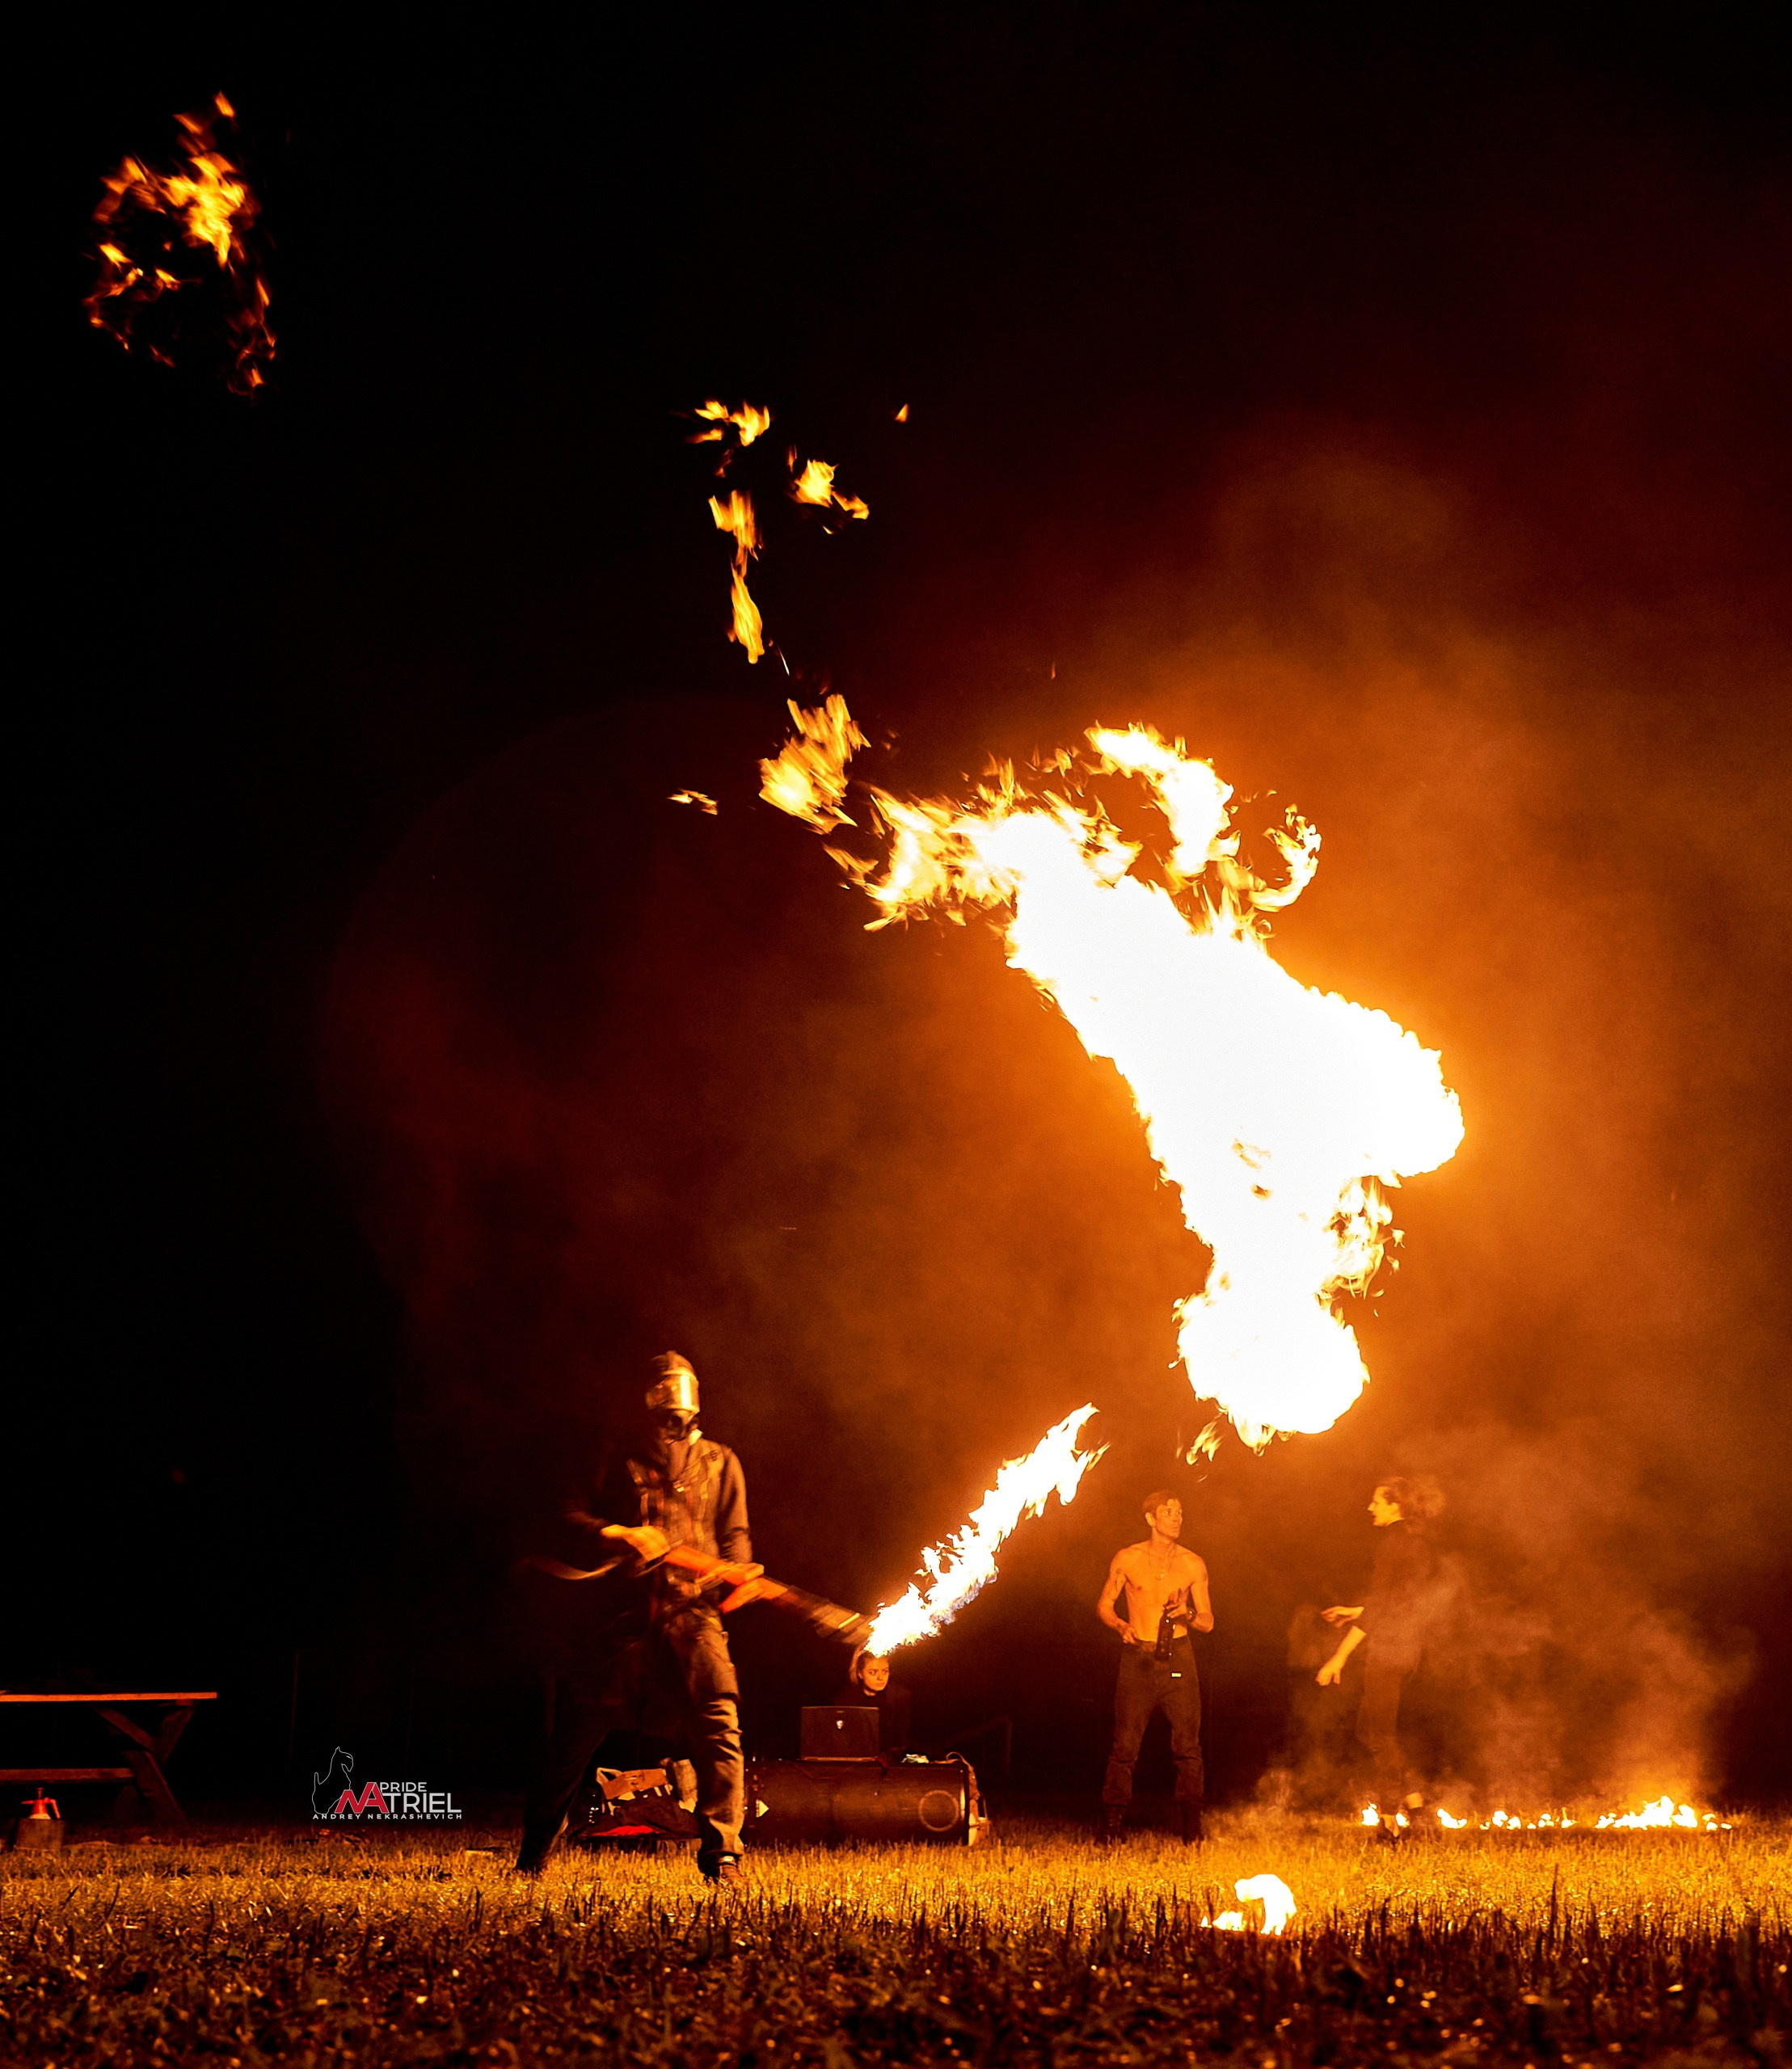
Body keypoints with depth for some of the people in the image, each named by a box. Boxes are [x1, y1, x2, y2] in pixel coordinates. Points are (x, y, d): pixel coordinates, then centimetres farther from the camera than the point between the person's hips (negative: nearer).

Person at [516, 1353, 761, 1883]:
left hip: (693, 1616, 0)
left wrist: (735, 1570, -9)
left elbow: (734, 1533, 14)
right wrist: (620, 1534, -12)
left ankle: (721, 1857, -14)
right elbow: (567, 1524, 7)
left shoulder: (719, 1463, 20)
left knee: (719, 1730, -18)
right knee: (577, 1730, 2)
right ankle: (533, 1854, 19)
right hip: (626, 1616, 0)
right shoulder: (621, 1465, 16)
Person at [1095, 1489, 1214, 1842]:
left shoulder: (1193, 1565, 6)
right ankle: (1110, 1825, 4)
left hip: (1178, 1658, 1)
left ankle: (1191, 1827, 0)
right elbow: (1104, 1605, 13)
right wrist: (1121, 1626, -7)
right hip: (1137, 1658, -1)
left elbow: (1208, 1622, 11)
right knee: (1125, 1745, -3)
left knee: (1187, 1744, -5)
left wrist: (1187, 1614, -11)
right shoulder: (1127, 1559, 3)